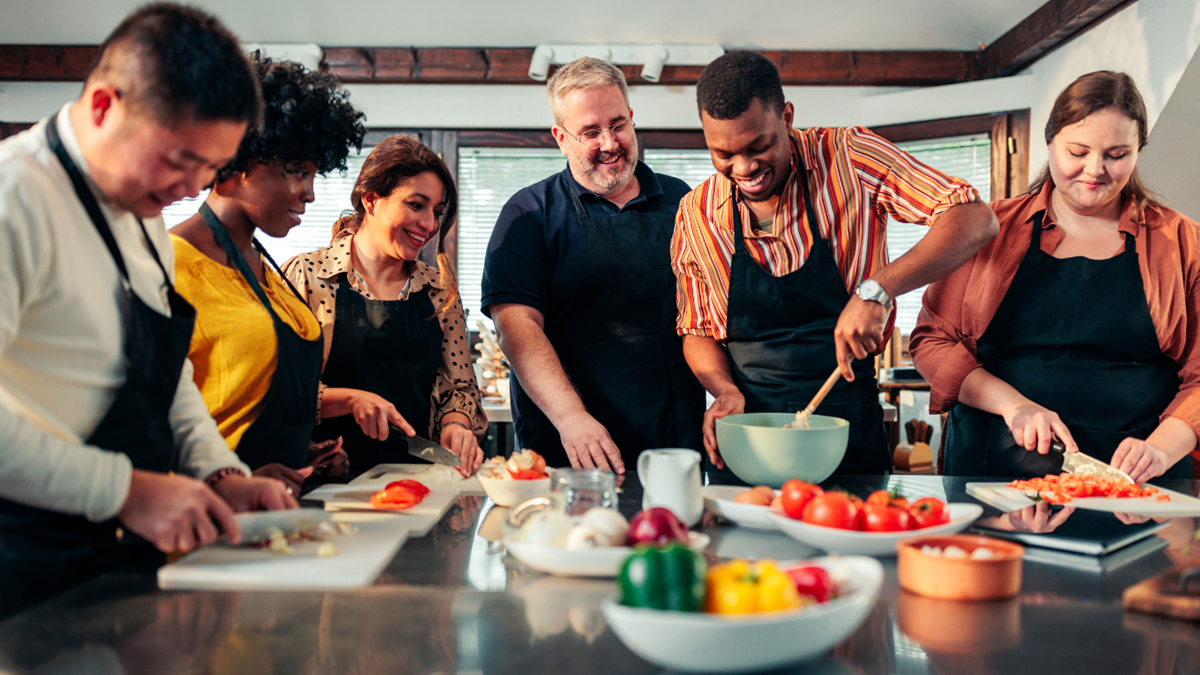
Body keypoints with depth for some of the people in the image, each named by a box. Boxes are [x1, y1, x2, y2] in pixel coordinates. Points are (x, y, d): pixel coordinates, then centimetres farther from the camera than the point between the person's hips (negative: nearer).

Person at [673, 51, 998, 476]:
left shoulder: (849, 158, -9)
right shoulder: (695, 214, -2)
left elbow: (974, 219, -16)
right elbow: (698, 331, 8)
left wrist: (876, 290, -30)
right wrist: (726, 390, -13)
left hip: (849, 428, -1)